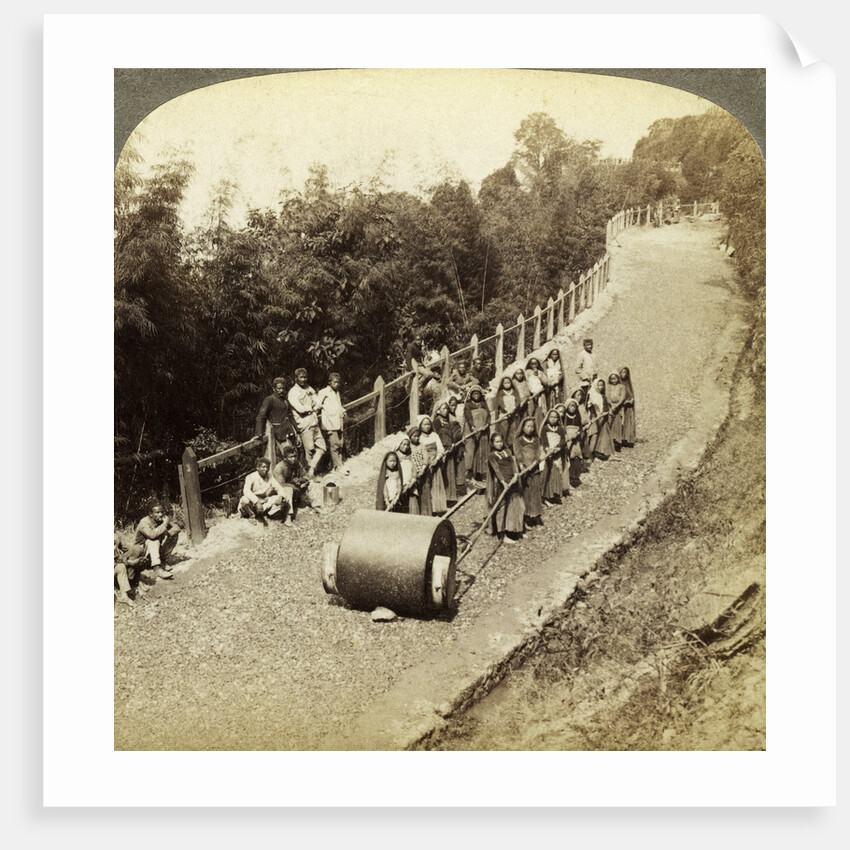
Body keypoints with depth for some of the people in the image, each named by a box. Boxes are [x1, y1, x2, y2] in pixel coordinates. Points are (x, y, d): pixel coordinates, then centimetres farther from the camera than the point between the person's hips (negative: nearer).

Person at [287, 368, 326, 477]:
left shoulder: (309, 389, 15)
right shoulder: (293, 392, -8)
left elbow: (318, 404, 10)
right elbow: (300, 409, -18)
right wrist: (311, 407, -1)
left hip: (314, 423, 7)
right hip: (305, 425, -7)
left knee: (322, 447, 5)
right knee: (309, 450, -2)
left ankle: (311, 468, 7)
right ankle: (311, 474, 10)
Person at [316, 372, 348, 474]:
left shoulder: (337, 392, 23)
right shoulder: (324, 392, 0)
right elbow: (317, 404, -9)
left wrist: (343, 411, 19)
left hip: (338, 423, 8)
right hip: (329, 424, -7)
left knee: (339, 445, 7)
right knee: (334, 445, -10)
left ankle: (339, 466, 12)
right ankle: (338, 467, -9)